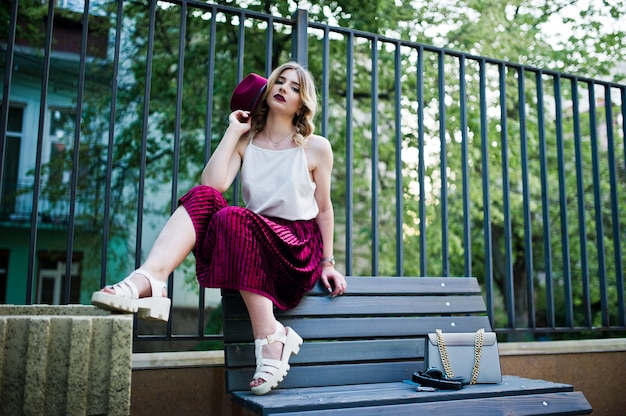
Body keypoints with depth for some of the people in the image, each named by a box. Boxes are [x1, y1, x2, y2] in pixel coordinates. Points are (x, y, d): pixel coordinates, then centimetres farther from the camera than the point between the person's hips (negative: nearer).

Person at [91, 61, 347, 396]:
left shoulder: (316, 148, 4)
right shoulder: (246, 142, 11)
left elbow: (324, 209, 7)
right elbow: (212, 185, -7)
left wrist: (327, 262, 4)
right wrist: (232, 132, -1)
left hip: (299, 249, -3)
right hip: (251, 243, 3)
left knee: (232, 217, -33)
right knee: (203, 196, -22)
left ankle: (270, 340, -31)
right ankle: (148, 281, -42)